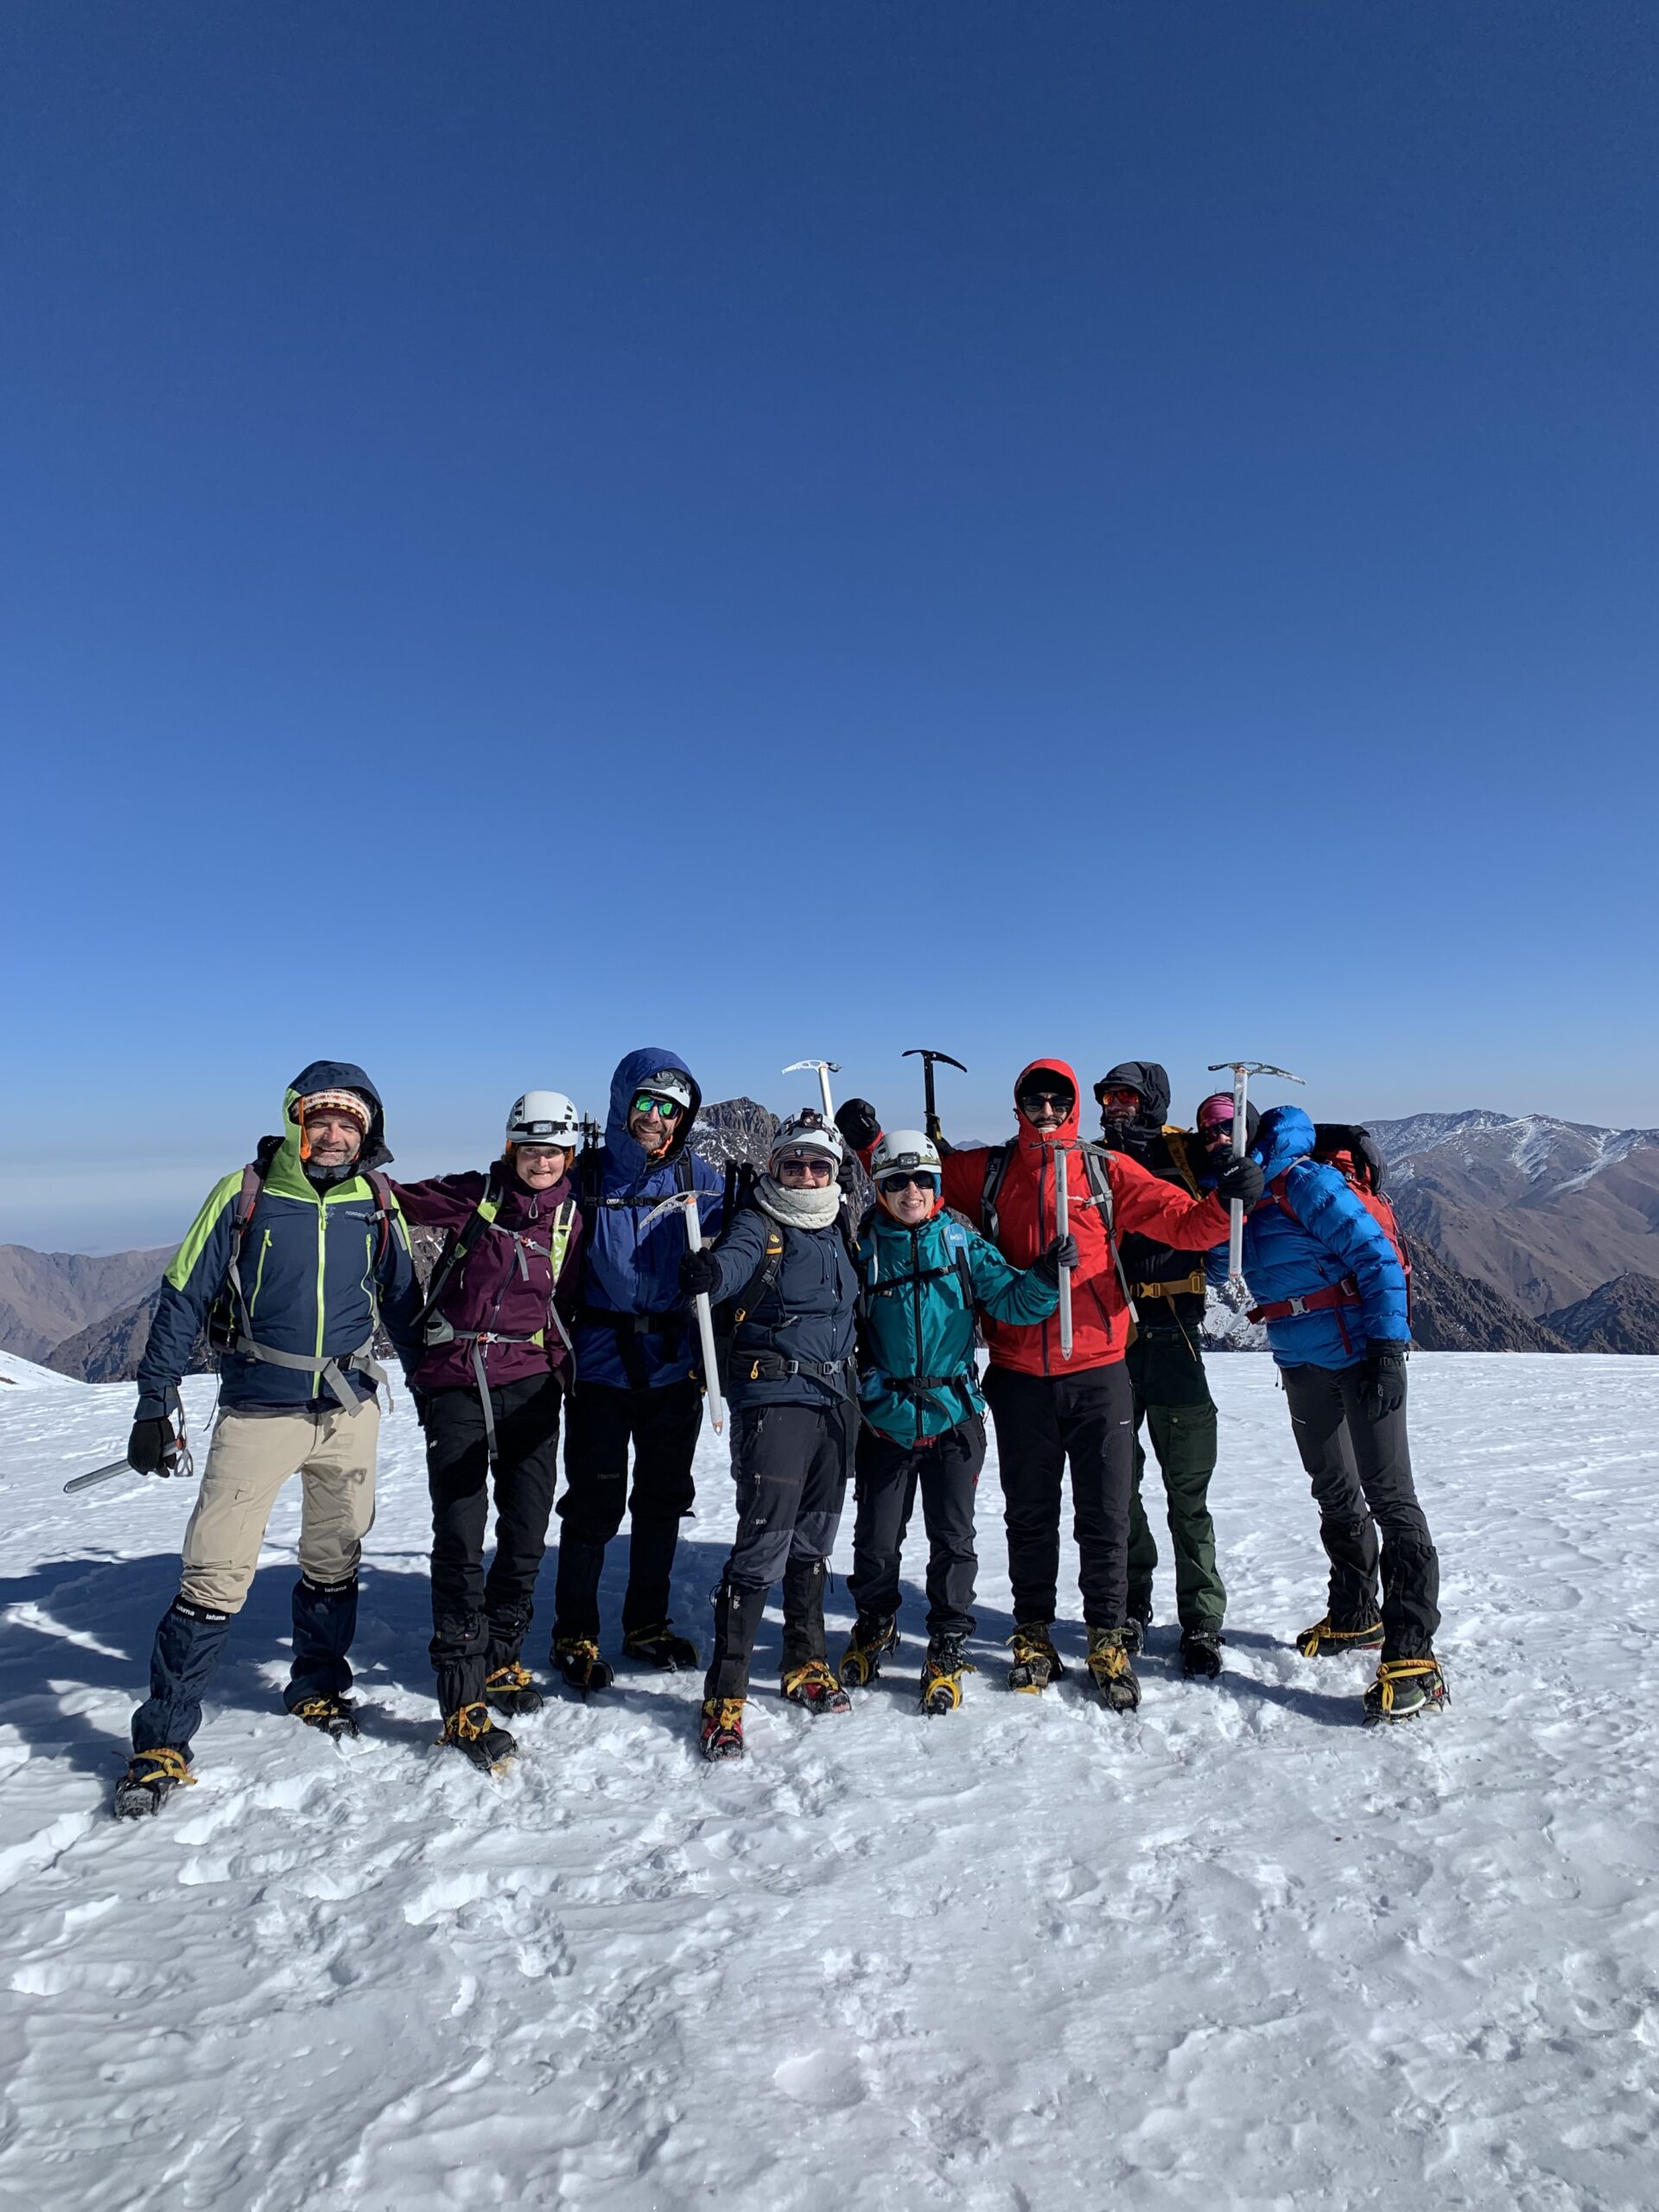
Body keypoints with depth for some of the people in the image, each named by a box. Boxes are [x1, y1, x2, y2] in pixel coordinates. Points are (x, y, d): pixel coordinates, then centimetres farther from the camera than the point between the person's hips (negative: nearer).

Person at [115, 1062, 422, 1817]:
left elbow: (401, 1303, 10)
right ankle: (162, 1740, 12)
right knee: (215, 1573, -5)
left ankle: (318, 1688, 37)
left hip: (351, 1412, 3)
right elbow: (182, 1302, -2)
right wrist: (153, 1409, -2)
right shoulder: (243, 1195, -7)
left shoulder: (377, 1202, 0)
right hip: (258, 1413, -3)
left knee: (334, 1564, 16)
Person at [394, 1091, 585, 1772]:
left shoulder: (570, 1217, 7)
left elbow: (566, 1309, 13)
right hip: (455, 1384, -2)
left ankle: (500, 1659, 30)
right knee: (459, 1537, -4)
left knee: (526, 1535, 9)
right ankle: (462, 1700, 3)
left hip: (529, 1386, 3)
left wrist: (565, 1379, 11)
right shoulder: (472, 1196, 2)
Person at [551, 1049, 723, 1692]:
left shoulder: (700, 1180, 1)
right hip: (602, 1366, -3)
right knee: (594, 1502, 4)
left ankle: (647, 1623, 32)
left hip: (675, 1366, 3)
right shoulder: (587, 1177, -5)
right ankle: (575, 1634, 22)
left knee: (664, 1498, 14)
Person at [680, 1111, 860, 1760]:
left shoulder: (841, 1230, 10)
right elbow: (734, 1261, -31)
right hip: (773, 1397, -6)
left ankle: (805, 1662, 35)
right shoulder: (758, 1225, -8)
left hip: (835, 1399, 6)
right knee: (764, 1543, -8)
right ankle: (724, 1692, 5)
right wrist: (706, 1272, -51)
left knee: (814, 1538, 17)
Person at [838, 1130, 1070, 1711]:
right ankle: (874, 1627, 37)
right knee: (876, 1538, 11)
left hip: (953, 1416, 0)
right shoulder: (864, 1249, -2)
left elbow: (1010, 1300, -5)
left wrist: (1047, 1276, -22)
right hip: (885, 1419, 0)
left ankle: (948, 1648, 25)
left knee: (952, 1538, 7)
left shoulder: (962, 1242, -1)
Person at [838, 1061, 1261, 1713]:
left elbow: (1184, 1223, -4)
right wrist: (870, 1143, -6)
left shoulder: (1107, 1171, 1)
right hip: (1019, 1376, 1)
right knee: (1029, 1514, 14)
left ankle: (1108, 1642, 25)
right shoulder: (987, 1172, 4)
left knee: (1104, 1515, 7)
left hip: (1097, 1372, -1)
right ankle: (1033, 1636, 30)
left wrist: (1224, 1203, -22)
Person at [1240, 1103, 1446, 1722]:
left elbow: (1377, 1256, -17)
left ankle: (1413, 1657, 0)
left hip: (1360, 1356, -8)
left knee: (1388, 1496, -5)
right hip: (1304, 1368, 9)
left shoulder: (1304, 1182, -15)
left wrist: (1386, 1347, -21)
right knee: (1335, 1495, 19)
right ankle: (1356, 1618, 35)